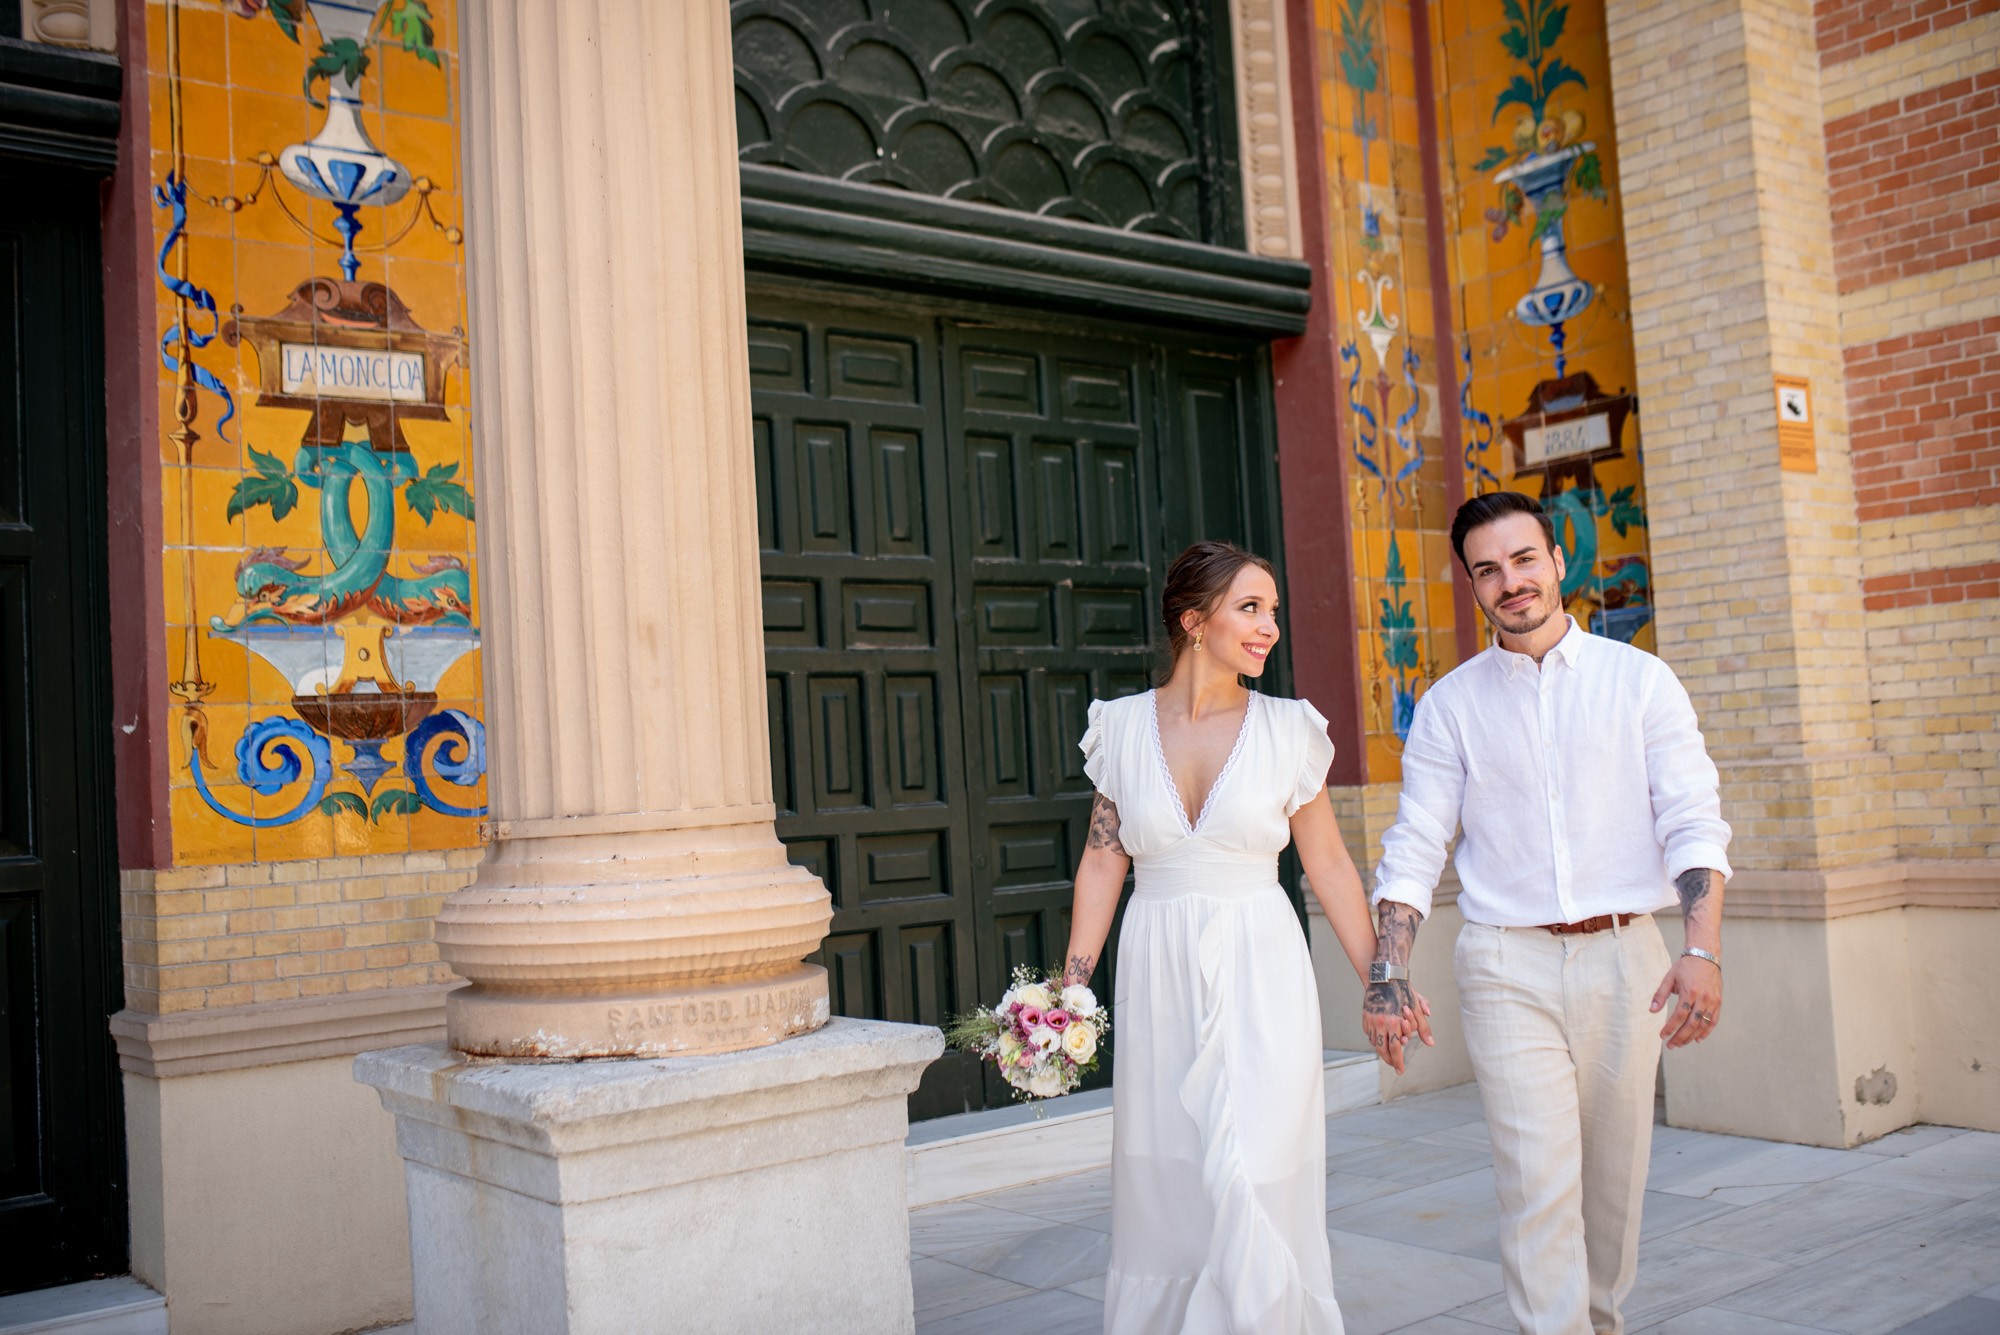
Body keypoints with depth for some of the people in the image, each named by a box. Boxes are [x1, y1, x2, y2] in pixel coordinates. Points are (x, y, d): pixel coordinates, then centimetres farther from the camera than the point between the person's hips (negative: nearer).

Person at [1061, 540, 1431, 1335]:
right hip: (1159, 979, 2)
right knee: (1164, 1189, 11)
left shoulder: (1287, 729, -1)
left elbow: (1329, 865, 3)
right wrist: (1069, 987, 0)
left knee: (1250, 1187, -5)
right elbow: (1103, 859, 4)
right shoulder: (1124, 727, 2)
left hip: (1260, 978, -1)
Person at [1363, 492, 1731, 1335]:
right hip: (1508, 964, -1)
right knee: (1538, 1186, -8)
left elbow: (1693, 824, -2)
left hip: (1623, 957, 1)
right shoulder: (1450, 704, 5)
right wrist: (1388, 974, -9)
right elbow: (1413, 849, 3)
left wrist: (1704, 952, -16)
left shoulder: (1640, 681, 4)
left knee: (1615, 1178, 12)